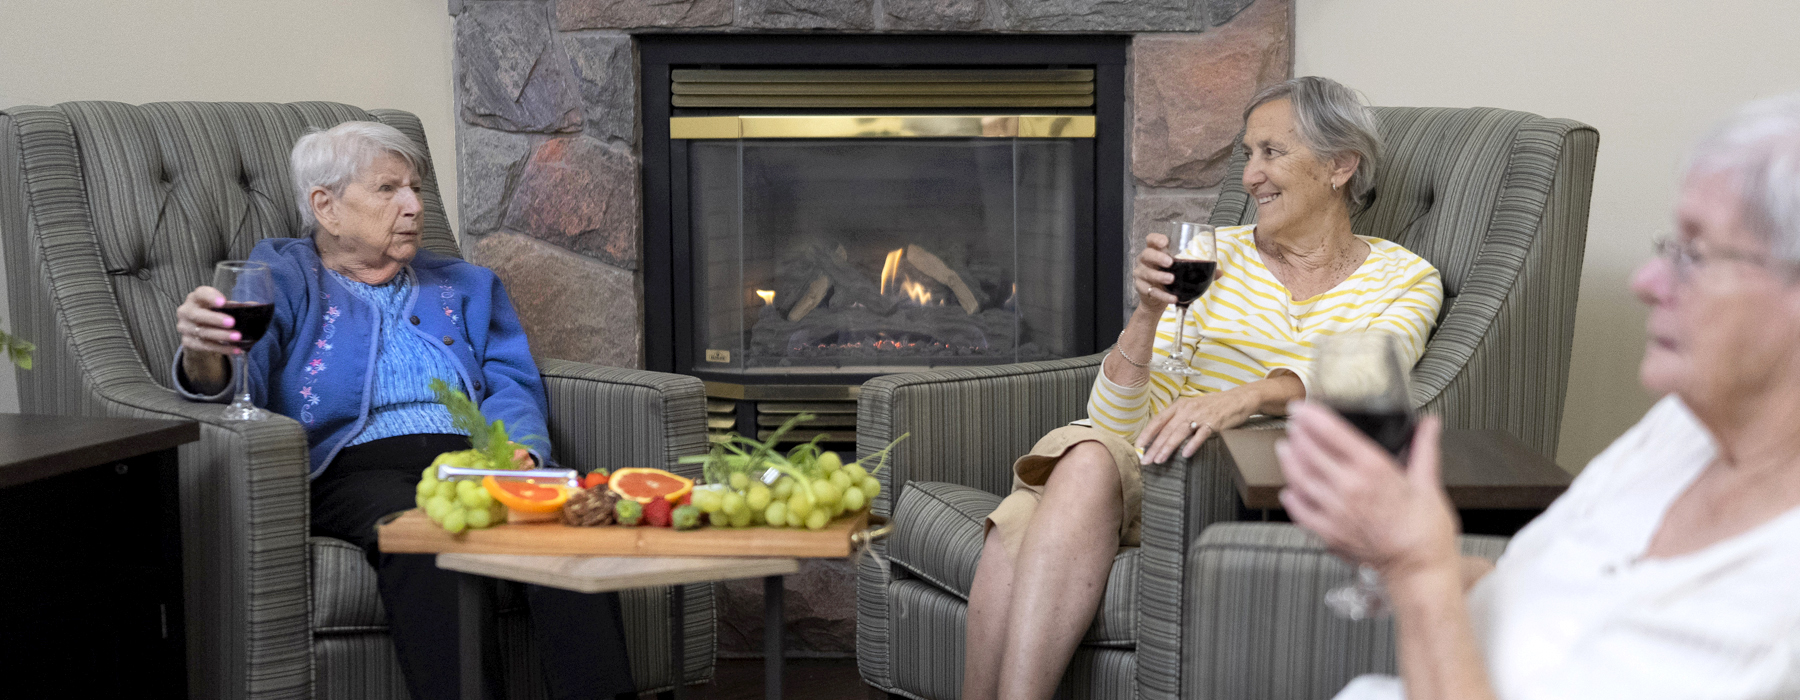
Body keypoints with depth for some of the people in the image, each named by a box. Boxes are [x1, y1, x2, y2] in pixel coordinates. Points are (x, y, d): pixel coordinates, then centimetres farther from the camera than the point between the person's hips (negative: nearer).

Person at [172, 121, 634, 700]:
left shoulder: (465, 287, 28)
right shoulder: (284, 281, 15)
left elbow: (512, 387, 15)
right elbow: (243, 375, -4)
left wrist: (517, 451, -10)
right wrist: (203, 353, -31)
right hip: (355, 470, -3)